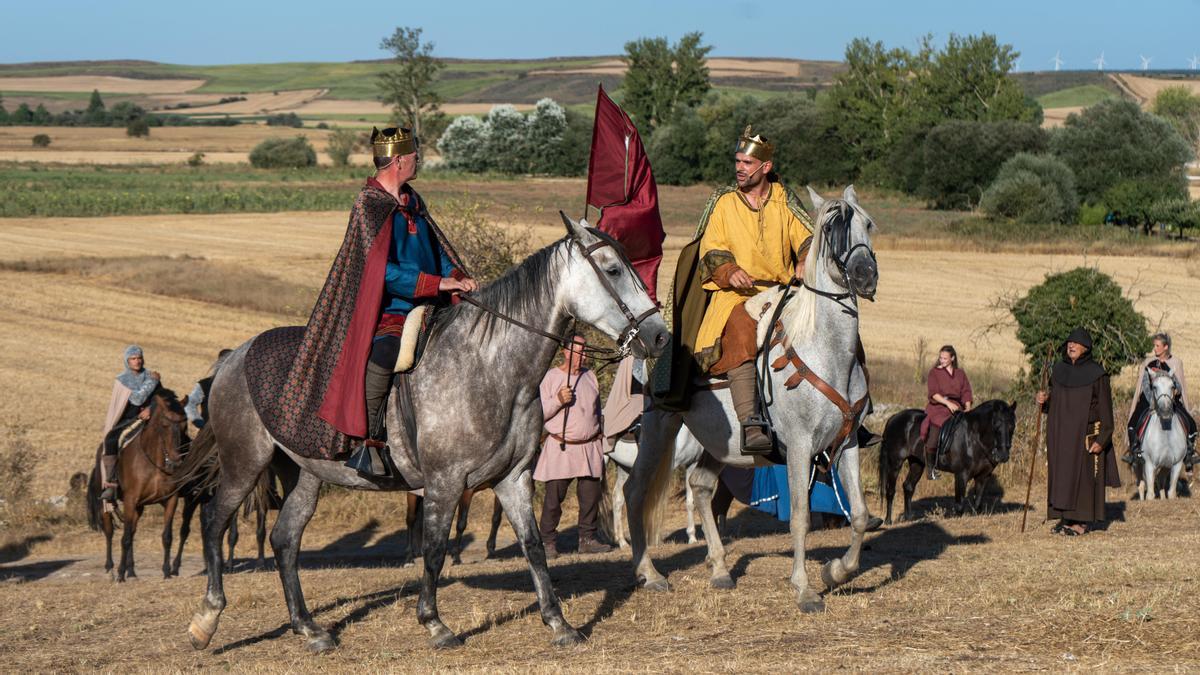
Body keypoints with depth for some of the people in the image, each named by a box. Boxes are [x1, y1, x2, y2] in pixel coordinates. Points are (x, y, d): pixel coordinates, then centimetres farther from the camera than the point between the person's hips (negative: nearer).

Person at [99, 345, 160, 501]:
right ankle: (111, 485, -31)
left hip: (147, 417, 3)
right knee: (111, 440, -30)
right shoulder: (122, 380, 1)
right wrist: (151, 382, -12)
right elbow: (136, 399, -13)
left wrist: (151, 409, -15)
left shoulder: (150, 376, 11)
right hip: (126, 421, -3)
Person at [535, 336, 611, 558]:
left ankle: (587, 538, 11)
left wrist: (600, 437, 19)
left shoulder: (590, 376, 14)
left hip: (590, 447, 5)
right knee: (554, 496, -6)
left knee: (591, 494, 2)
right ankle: (548, 541, 0)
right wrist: (558, 400, -20)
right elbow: (539, 413, -6)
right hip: (560, 448, -5)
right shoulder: (551, 377, -3)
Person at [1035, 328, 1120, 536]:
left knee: (1083, 474, -4)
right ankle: (1066, 517, 13)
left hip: (1085, 433, -6)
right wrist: (1044, 400, -7)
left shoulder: (1096, 374, -9)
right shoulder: (1059, 370, 8)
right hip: (1061, 433, 6)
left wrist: (1101, 439, -16)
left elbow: (1105, 408, -9)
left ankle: (1084, 521, 1)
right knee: (1061, 473, 6)